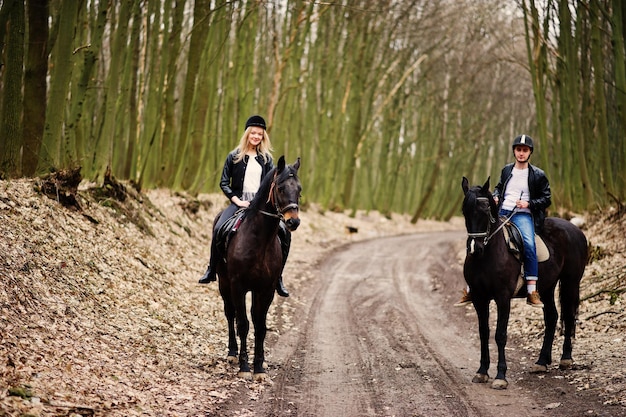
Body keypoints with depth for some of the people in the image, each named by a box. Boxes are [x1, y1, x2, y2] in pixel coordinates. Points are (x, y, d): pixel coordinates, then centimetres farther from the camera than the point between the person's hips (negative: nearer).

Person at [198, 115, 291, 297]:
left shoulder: (266, 158, 13)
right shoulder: (234, 156, 6)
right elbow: (224, 183, 4)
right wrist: (237, 200, -9)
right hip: (239, 202, -2)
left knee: (284, 232, -20)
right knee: (219, 229, -29)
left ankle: (277, 277, -8)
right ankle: (212, 269, -10)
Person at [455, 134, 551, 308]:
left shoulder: (538, 175, 3)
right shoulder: (506, 170, 15)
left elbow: (546, 199, 5)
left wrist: (529, 203, -11)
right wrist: (495, 197, 8)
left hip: (523, 215, -4)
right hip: (501, 212, 4)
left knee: (528, 244, -32)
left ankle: (532, 292, -29)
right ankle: (470, 290, 0)